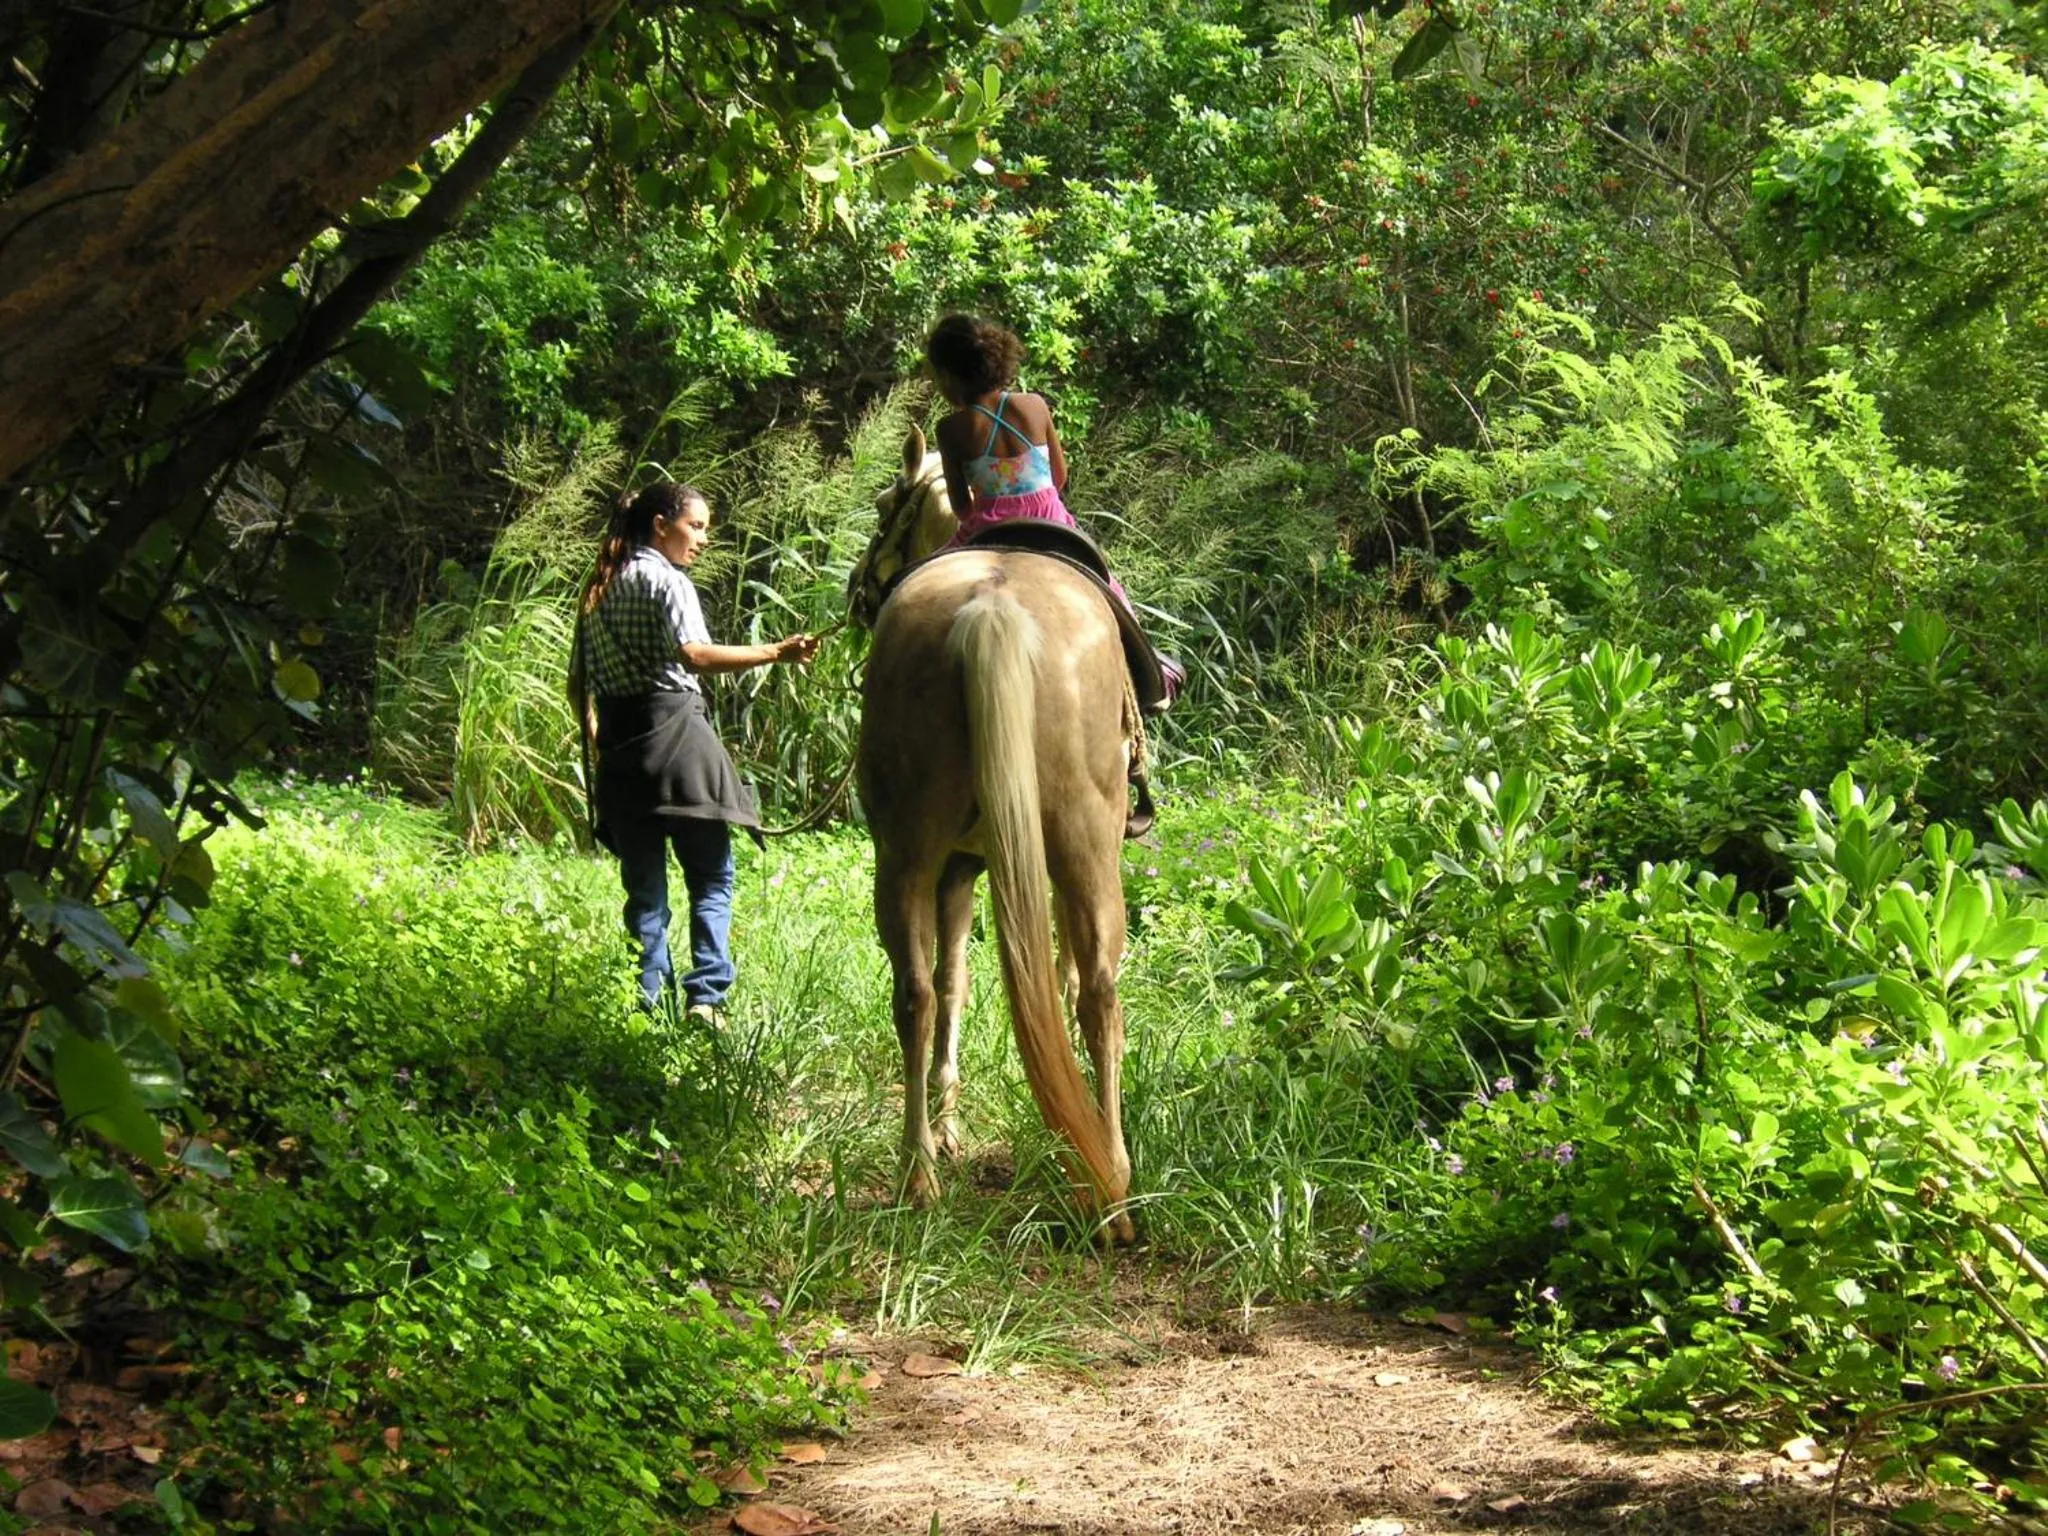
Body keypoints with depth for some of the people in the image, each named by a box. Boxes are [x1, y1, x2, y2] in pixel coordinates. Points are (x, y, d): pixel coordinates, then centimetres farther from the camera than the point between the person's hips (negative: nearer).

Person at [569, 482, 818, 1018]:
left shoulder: (598, 590, 17)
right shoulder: (667, 579, -4)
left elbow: (578, 684, 19)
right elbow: (695, 655, -22)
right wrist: (778, 652, -29)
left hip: (619, 751, 7)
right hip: (675, 731, -7)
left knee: (643, 884, 10)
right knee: (711, 877, -1)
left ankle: (646, 1001, 5)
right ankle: (705, 995, -11)